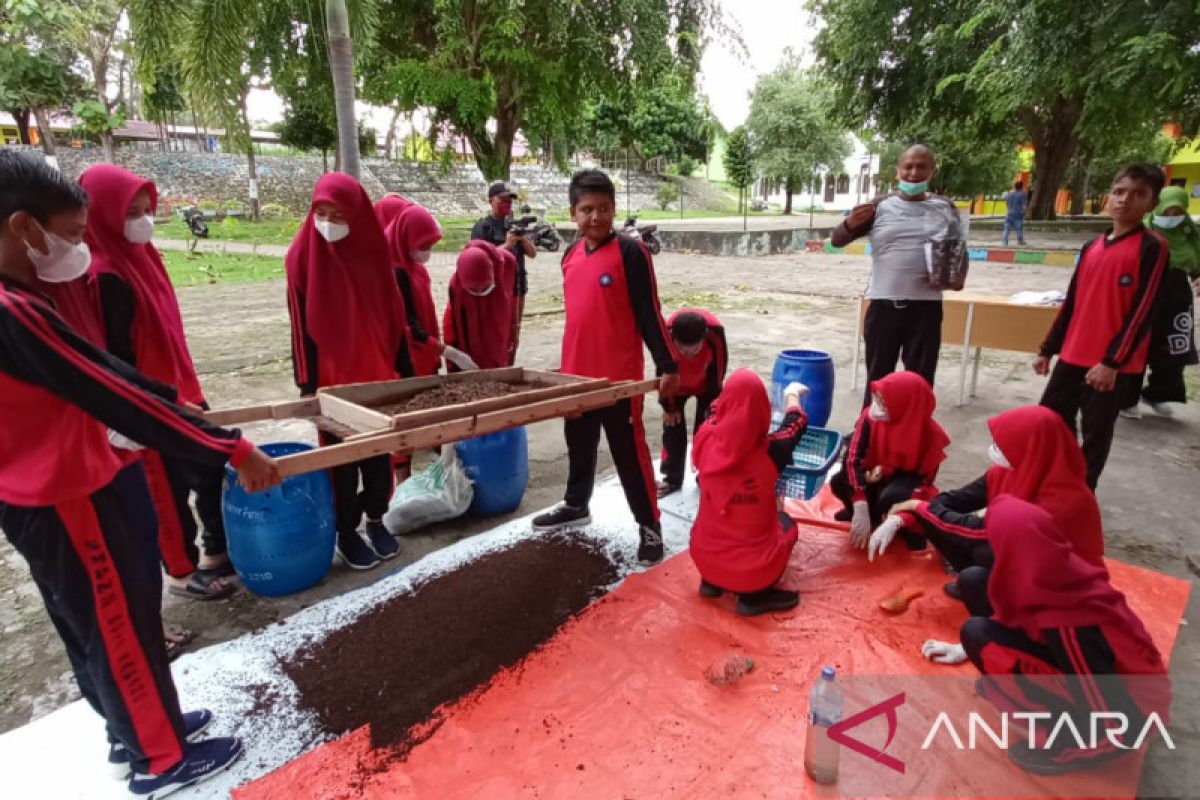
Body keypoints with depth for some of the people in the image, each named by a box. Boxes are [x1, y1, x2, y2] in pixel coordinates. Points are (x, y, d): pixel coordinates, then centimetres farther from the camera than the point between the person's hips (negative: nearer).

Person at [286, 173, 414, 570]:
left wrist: (404, 369, 5)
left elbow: (393, 314, 5)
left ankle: (375, 519, 31)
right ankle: (345, 532, 24)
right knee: (341, 456, 8)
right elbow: (302, 325, -6)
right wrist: (307, 382, -8)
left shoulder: (374, 253, 0)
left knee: (379, 452, 12)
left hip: (377, 372, 3)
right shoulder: (303, 255, -7)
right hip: (332, 376, -3)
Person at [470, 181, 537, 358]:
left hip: (517, 289, 6)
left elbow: (532, 253, 8)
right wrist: (506, 245, -21)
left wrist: (522, 238, -10)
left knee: (513, 339, 14)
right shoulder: (482, 227, -5)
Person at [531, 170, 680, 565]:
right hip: (576, 372, 7)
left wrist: (667, 365, -14)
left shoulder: (630, 252, -10)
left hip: (620, 375, -6)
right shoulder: (570, 255, 9)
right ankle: (576, 505, 41)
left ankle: (649, 526, 15)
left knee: (630, 451, 2)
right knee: (579, 445, 21)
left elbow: (649, 313, -12)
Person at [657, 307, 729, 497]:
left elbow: (718, 370, -22)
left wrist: (712, 404, -14)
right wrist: (668, 406, -11)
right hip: (677, 386, 1)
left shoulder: (715, 333, -39)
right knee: (672, 427, 0)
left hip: (706, 385, 0)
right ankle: (672, 478, 13)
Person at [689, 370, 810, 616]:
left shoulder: (705, 439, -15)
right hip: (755, 568, -3)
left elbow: (716, 412, 11)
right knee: (785, 523, 26)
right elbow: (796, 424, 3)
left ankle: (712, 582, 20)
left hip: (704, 558, 4)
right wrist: (792, 395, 24)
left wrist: (734, 393, 30)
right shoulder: (769, 451, -21)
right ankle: (755, 595, 8)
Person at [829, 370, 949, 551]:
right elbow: (852, 458, -28)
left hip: (905, 481, -3)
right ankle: (873, 514, 6)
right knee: (839, 482, -24)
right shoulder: (870, 416, -23)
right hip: (874, 477, 3)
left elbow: (924, 477, -17)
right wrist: (860, 510, -35)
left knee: (892, 497, -37)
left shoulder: (929, 433, -25)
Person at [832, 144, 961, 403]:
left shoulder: (945, 208, 7)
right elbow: (837, 240, 2)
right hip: (883, 304, -1)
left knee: (920, 380, 7)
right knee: (877, 376, 8)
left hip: (925, 306, 1)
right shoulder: (880, 207, 3)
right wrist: (851, 223, -20)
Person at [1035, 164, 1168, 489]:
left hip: (1114, 364, -6)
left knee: (1096, 432, 4)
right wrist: (1048, 349, 13)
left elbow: (1142, 312, -14)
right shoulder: (1091, 247, 10)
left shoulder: (1153, 247, -8)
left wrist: (1113, 361, -19)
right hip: (1073, 356, 6)